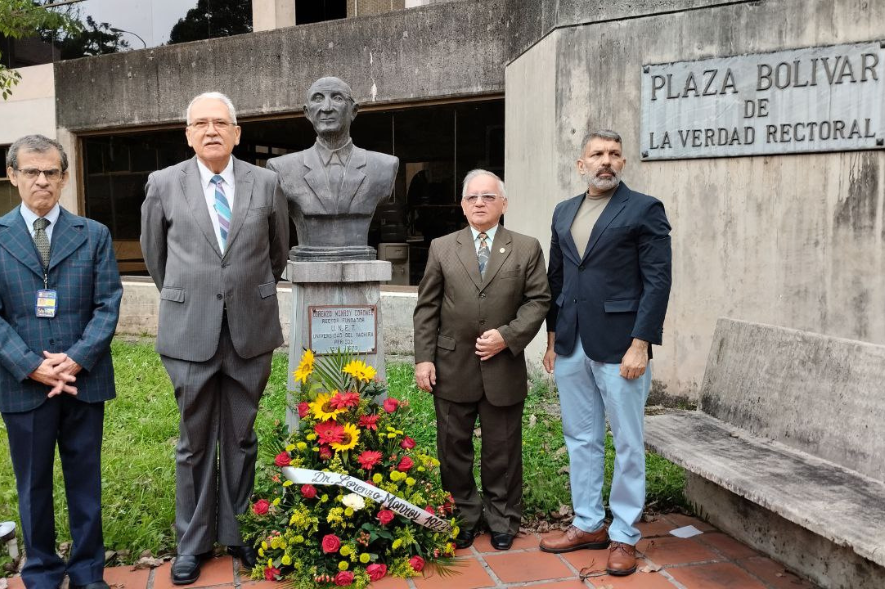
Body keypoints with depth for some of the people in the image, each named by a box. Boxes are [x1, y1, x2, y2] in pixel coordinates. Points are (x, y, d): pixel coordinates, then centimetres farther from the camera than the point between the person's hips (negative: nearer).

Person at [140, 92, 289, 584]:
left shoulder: (266, 183, 1)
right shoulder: (163, 184, 1)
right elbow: (154, 252, 15)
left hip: (251, 330, 1)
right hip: (190, 332, 0)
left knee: (242, 439, 11)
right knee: (195, 442, 10)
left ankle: (236, 531, 28)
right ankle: (193, 541, 26)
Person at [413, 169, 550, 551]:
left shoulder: (527, 248, 4)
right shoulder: (441, 248, 6)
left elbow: (538, 300, 0)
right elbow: (427, 307, 5)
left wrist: (508, 336, -14)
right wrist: (424, 357, -2)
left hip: (504, 368, -1)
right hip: (452, 367, 1)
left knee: (502, 451, 10)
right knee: (454, 449, 10)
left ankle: (502, 520, 28)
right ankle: (462, 518, 28)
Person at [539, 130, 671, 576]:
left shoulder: (645, 210, -4)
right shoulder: (564, 212, 13)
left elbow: (657, 282, -9)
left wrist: (640, 344, -15)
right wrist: (553, 337, 11)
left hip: (619, 346, -5)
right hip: (571, 346, 5)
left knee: (627, 444, 6)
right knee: (581, 439, 14)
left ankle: (624, 535, 20)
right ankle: (588, 524, 29)